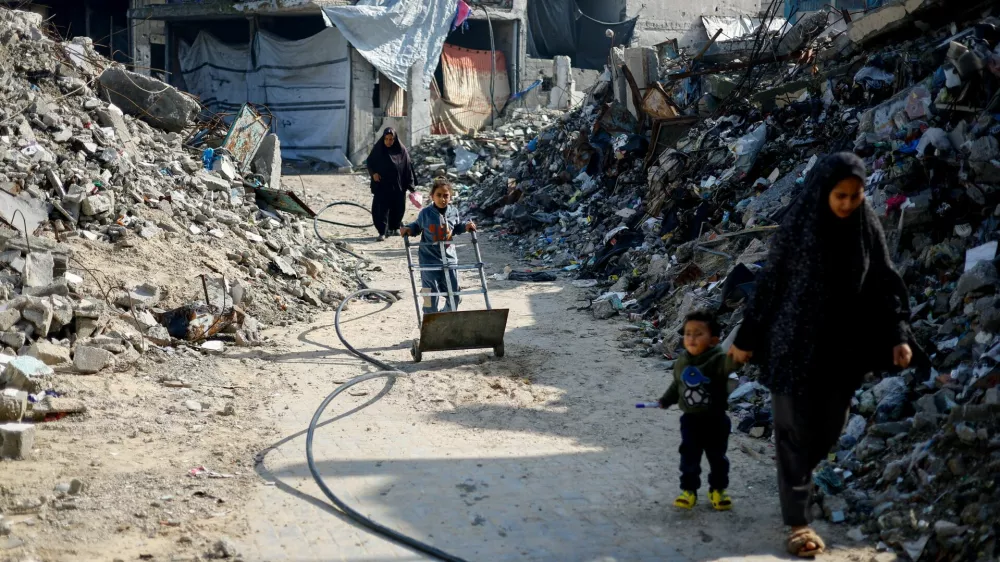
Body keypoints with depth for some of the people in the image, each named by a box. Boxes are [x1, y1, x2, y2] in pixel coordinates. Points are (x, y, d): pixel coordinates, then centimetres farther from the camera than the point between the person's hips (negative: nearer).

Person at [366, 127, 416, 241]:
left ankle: (394, 227, 32)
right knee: (381, 208, -9)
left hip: (398, 186, 2)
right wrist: (373, 173, -13)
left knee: (398, 207, 11)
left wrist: (411, 185, -3)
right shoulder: (378, 149, -4)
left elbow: (408, 167, 0)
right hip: (382, 186, -1)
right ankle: (382, 232, -10)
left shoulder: (401, 150, -4)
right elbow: (369, 162, 7)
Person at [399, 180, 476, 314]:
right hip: (429, 260, -4)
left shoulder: (453, 212, 2)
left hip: (449, 258, 4)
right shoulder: (425, 213, -9)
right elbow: (417, 226, 7)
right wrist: (408, 229, -11)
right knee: (431, 297, -2)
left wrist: (466, 226, 3)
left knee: (454, 296, 11)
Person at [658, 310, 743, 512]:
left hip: (715, 420, -3)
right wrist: (666, 400, 21)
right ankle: (689, 490, 21)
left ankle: (718, 489, 28)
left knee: (717, 457, 11)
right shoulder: (682, 363, -2)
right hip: (691, 419, 3)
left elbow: (730, 363, -42)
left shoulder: (718, 360, -19)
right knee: (689, 457, 8)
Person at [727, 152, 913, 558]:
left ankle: (797, 478, 45)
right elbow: (768, 283, -5)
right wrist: (747, 338, -2)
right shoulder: (797, 226, -11)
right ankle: (798, 522, 7)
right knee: (795, 432, 0)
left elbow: (886, 285, 4)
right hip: (796, 346, -4)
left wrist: (898, 335, -6)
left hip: (845, 348, 4)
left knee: (828, 430, 14)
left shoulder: (868, 228, -2)